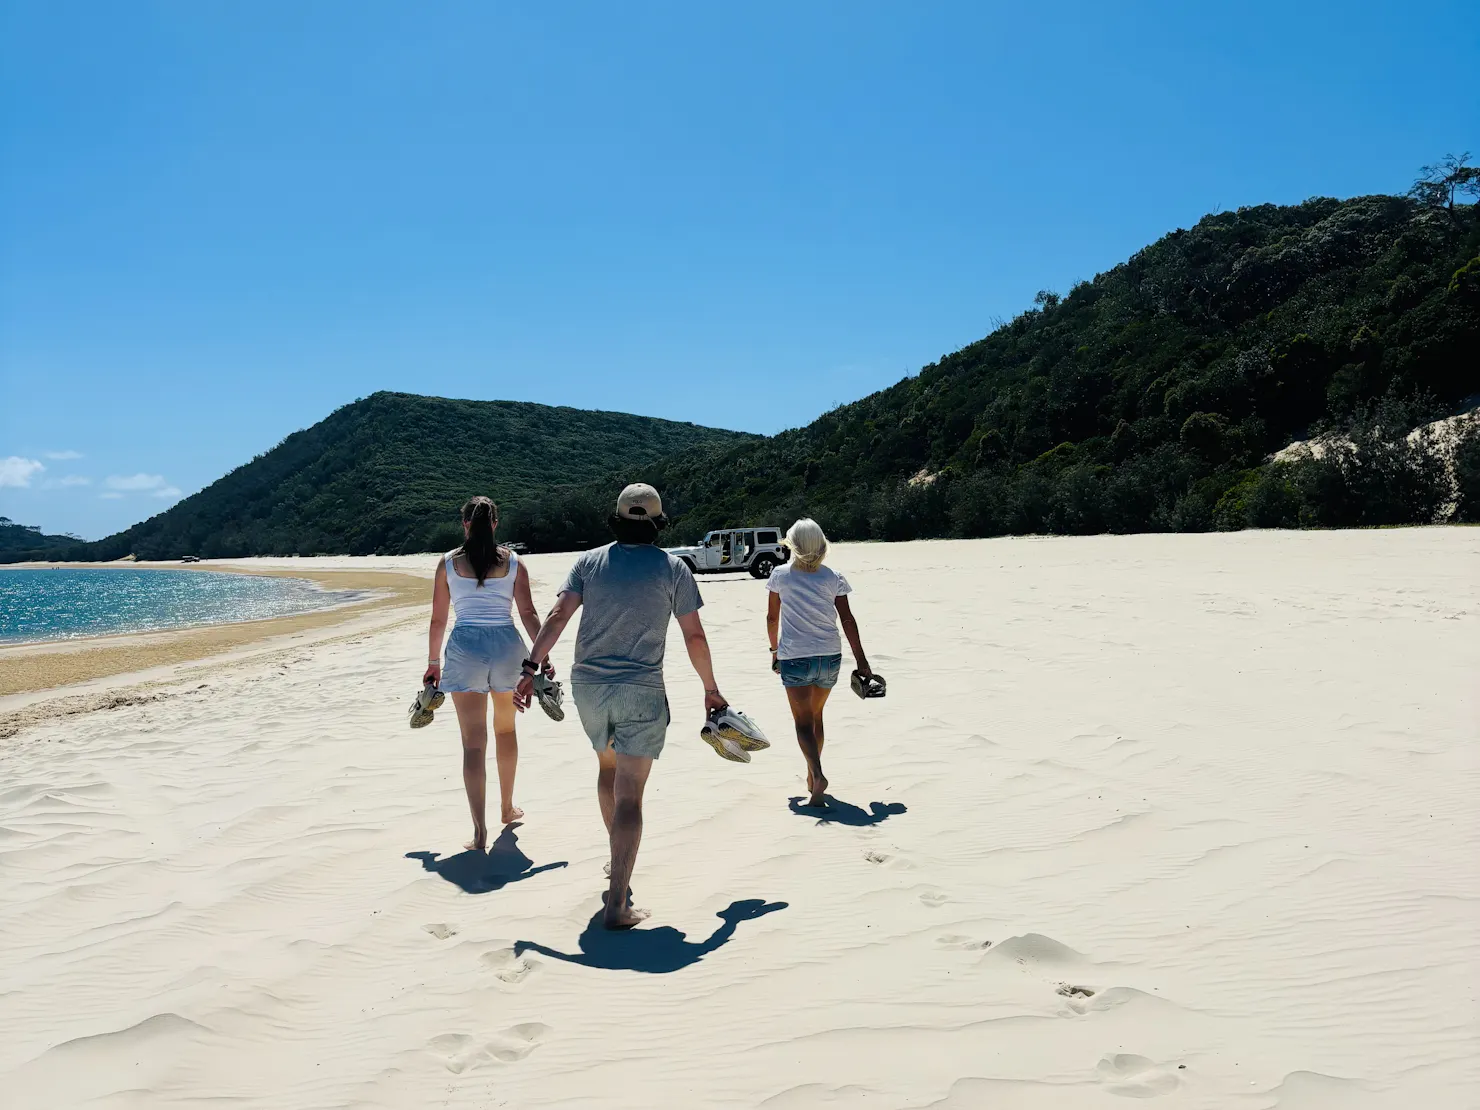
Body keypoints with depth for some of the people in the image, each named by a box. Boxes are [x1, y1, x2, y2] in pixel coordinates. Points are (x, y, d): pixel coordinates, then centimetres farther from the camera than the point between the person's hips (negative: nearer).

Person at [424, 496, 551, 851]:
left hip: (465, 648, -1)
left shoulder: (449, 562, 3)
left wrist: (433, 662, 15)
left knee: (473, 742, -1)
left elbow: (438, 619, 5)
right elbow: (529, 614, -1)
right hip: (507, 646, 2)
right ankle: (507, 807, 38)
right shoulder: (512, 562, 4)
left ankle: (480, 830, -8)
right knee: (505, 728, 23)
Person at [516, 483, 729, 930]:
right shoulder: (673, 568, -2)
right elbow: (694, 636, -2)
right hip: (641, 691, -4)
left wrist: (531, 668, -5)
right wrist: (711, 689, 9)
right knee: (629, 794, -4)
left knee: (607, 765, 28)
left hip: (588, 685, 4)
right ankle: (617, 905, -9)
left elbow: (557, 616, -6)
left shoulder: (589, 561, 4)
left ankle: (619, 860, 43)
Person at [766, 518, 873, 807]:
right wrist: (861, 661, 2)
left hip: (794, 657, -3)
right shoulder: (832, 577, 0)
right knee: (816, 715, 21)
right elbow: (847, 620, -1)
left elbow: (772, 617, 4)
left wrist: (775, 649, 19)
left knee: (804, 722, -1)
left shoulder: (780, 575, -3)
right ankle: (812, 777, 30)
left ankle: (818, 775, -24)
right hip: (829, 657, 3)